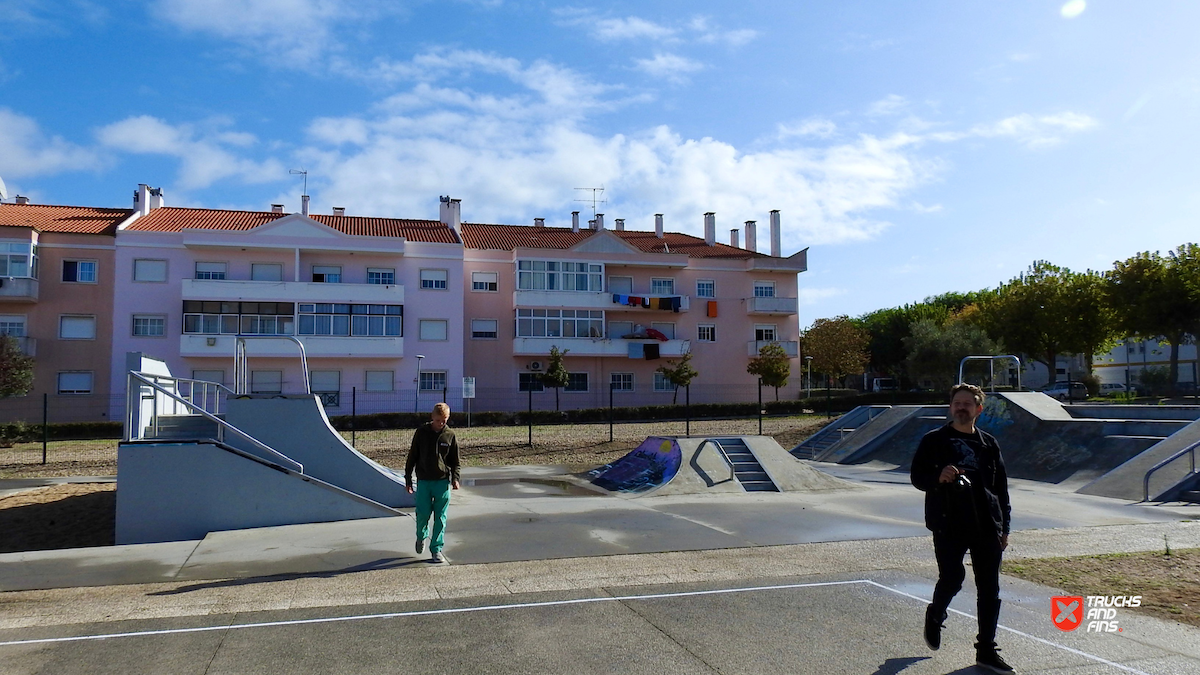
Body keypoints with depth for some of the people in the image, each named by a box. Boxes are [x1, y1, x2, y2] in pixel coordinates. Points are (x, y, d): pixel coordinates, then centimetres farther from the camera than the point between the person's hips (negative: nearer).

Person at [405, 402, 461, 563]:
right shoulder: (421, 432, 0)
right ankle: (421, 536, 31)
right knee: (423, 514, -1)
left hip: (443, 481, 0)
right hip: (423, 481, 0)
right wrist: (408, 479, 4)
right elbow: (412, 456, 6)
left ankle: (436, 550, 10)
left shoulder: (450, 435, 2)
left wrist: (455, 478, -5)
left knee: (440, 517, 0)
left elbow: (455, 461, 10)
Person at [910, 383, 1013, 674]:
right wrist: (938, 477, -22)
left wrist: (1004, 527, 10)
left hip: (986, 526, 3)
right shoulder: (934, 441, 3)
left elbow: (1001, 487, 15)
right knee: (952, 578, -8)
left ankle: (986, 651, 15)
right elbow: (917, 476, 1)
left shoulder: (989, 444, 12)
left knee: (989, 588, 3)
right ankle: (934, 617, 26)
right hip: (948, 524, -3)